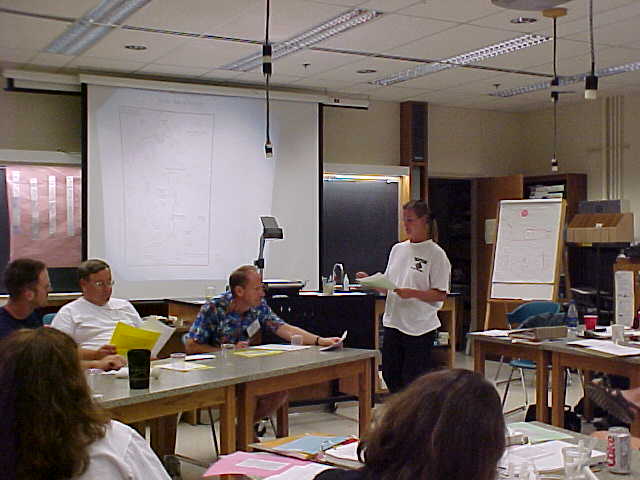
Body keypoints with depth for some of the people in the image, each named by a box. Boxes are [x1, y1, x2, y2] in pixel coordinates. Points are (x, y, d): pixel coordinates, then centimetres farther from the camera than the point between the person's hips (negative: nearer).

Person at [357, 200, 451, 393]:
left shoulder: (436, 254, -7)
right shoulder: (397, 249, 11)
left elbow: (440, 295, -11)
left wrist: (412, 293, -23)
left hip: (420, 326, -6)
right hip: (393, 321, 6)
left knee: (414, 379, 1)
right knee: (390, 374, 11)